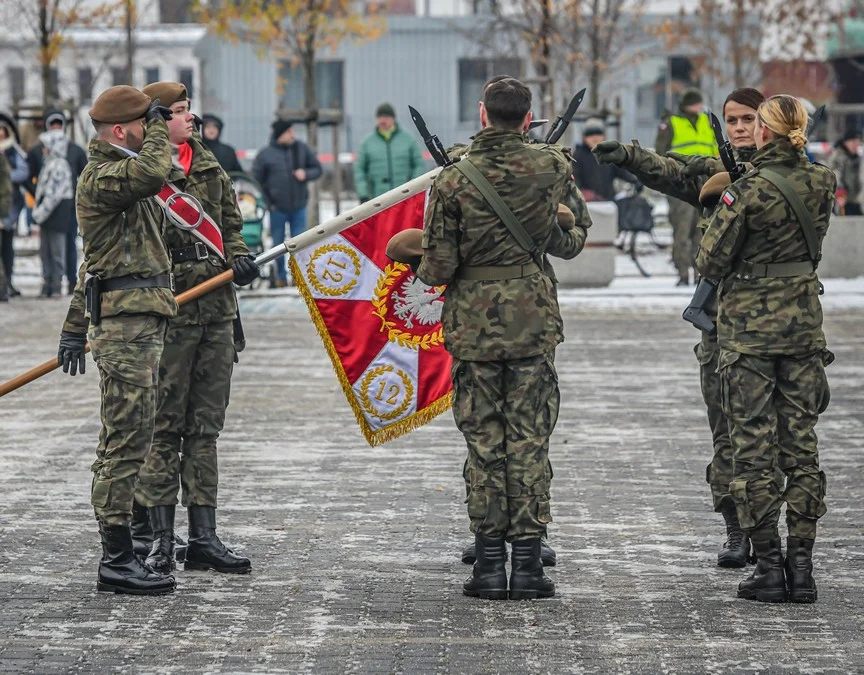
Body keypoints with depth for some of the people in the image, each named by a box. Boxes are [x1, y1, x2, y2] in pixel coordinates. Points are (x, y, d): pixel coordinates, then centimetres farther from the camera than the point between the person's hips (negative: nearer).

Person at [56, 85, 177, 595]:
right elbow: (156, 173, -32)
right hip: (128, 322, -11)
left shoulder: (124, 172, 22)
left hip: (143, 321, 11)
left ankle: (119, 554, 17)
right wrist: (157, 129, -11)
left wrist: (76, 327, 29)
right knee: (126, 441, -10)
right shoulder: (101, 178, -11)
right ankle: (117, 561, -9)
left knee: (126, 440, 12)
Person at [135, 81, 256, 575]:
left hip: (217, 311, 7)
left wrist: (238, 257, 1)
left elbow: (231, 224, 23)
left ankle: (204, 538, 14)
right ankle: (161, 539, 3)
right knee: (163, 427, -3)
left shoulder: (209, 168, 14)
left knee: (206, 426, 9)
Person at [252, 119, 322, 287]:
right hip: (277, 208, -2)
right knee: (278, 244, 6)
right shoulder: (266, 155, -6)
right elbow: (256, 179, -2)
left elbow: (317, 169, 11)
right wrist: (268, 201, -8)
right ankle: (280, 276, 17)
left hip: (299, 206, 2)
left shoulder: (302, 149, 2)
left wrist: (305, 174, -11)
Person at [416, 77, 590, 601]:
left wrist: (420, 266, 15)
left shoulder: (454, 180, -8)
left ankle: (490, 562, 6)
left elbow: (438, 268, -7)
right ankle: (528, 562, 2)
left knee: (484, 442, 6)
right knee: (530, 441, 4)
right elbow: (571, 241, 9)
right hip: (534, 321, 1)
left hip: (474, 324, -1)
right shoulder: (552, 166, -4)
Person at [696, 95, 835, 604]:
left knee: (754, 446, 1)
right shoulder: (822, 184, 1)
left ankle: (768, 567, 0)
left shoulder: (749, 190, -15)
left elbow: (711, 263, -11)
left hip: (749, 324, -5)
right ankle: (802, 566, 6)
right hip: (805, 318, 5)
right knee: (802, 443, 8)